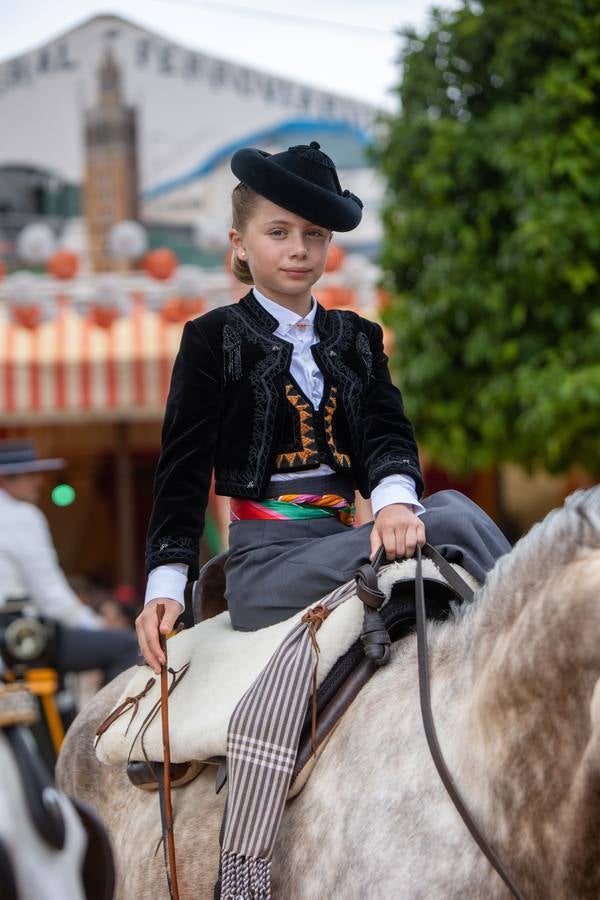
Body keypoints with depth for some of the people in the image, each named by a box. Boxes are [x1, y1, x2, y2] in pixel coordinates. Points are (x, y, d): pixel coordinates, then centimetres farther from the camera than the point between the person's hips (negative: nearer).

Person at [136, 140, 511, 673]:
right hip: (266, 561, -5)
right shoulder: (214, 340, 5)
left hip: (341, 538, 5)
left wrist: (396, 500, -22)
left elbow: (385, 429, 2)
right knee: (453, 523, -25)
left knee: (449, 508, -25)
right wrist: (166, 585, -11)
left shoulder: (357, 340, 19)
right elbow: (184, 468, 0)